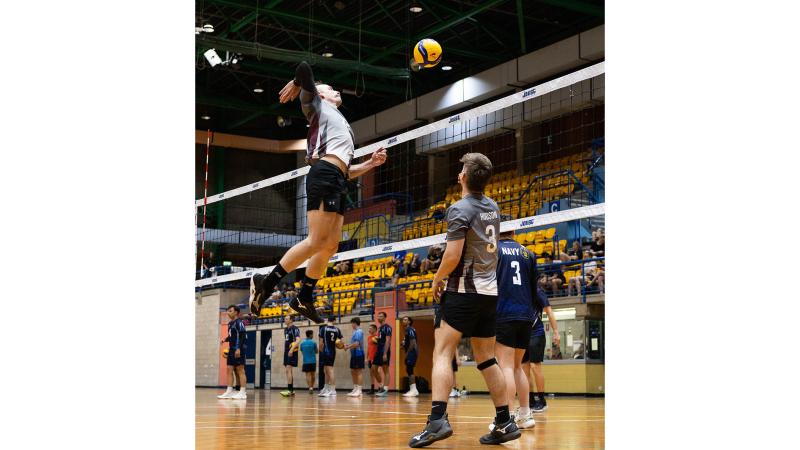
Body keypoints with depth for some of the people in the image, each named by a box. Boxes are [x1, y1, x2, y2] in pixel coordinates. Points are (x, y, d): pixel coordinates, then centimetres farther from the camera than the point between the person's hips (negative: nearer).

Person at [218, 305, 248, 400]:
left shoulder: (239, 322, -10)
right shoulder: (230, 323, 18)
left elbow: (242, 336, -18)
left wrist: (238, 348, -25)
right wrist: (225, 340, 10)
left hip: (238, 350, -9)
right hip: (231, 349, 9)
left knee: (240, 370, -8)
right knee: (229, 369, 6)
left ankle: (243, 392, -7)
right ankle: (229, 391, 8)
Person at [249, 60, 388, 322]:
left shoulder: (341, 124, 33)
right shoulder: (317, 105, 13)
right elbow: (304, 69, -2)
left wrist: (371, 164, 19)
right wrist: (295, 85, 17)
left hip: (337, 182, 9)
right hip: (324, 176, -9)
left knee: (330, 246, 5)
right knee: (317, 241, -17)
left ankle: (303, 299, 12)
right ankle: (266, 283, -13)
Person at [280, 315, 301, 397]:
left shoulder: (295, 328, -11)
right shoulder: (286, 329, 16)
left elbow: (298, 340, -22)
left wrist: (292, 349, -32)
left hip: (292, 352, -9)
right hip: (286, 352, 9)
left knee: (288, 369, -15)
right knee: (289, 371, 10)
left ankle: (290, 390, -18)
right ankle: (292, 390, 15)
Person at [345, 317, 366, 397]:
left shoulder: (359, 332, -14)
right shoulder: (356, 332, 17)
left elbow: (356, 344, -22)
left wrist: (348, 347, -12)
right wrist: (347, 345, 10)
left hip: (358, 354, -10)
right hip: (354, 354, 10)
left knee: (359, 371, -7)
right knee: (353, 371, 14)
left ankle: (359, 390, -7)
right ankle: (355, 389, 20)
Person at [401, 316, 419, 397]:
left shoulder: (410, 330, -12)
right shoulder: (407, 330, 19)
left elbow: (413, 342, -19)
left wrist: (407, 352, -17)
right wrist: (404, 346, 9)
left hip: (411, 353, -10)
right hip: (410, 353, 10)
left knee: (410, 370, -12)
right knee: (409, 370, 10)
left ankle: (413, 390, -12)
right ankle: (413, 390, 13)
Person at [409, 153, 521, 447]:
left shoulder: (460, 209, -11)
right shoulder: (493, 207, 12)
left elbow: (453, 255, -17)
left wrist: (438, 278, -3)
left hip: (463, 291, -7)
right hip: (490, 291, 7)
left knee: (442, 352, -10)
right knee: (486, 359, 12)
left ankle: (438, 420, -24)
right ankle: (505, 423, 12)